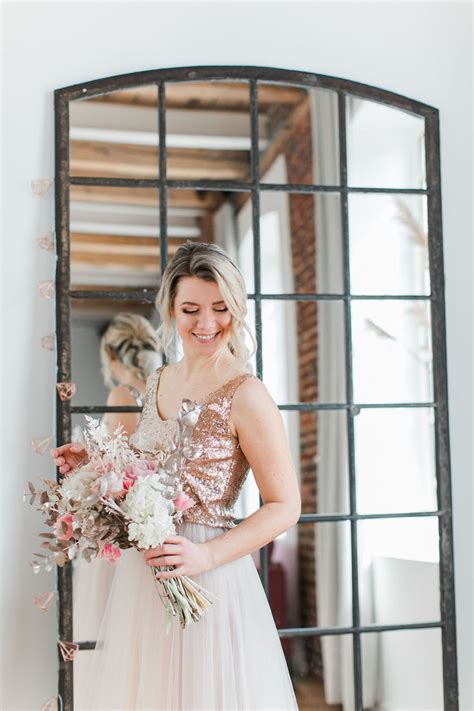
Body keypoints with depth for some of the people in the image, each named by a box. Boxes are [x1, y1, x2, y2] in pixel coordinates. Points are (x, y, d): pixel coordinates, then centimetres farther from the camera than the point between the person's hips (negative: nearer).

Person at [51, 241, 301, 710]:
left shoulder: (245, 397, -14)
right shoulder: (157, 382, 7)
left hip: (209, 581, -7)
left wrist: (207, 555, -22)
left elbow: (285, 507, -12)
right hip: (139, 578, 7)